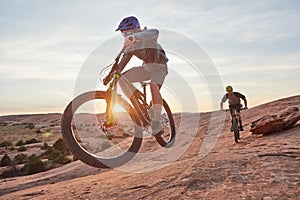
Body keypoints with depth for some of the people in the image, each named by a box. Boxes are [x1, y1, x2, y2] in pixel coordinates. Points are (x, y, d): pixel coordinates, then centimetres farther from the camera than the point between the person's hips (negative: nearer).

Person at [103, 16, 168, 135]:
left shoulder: (146, 35, -24)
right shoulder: (130, 45, -4)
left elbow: (155, 32, -50)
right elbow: (124, 61, 1)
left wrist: (134, 37, -65)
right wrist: (111, 76, -8)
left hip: (159, 67, -6)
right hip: (146, 67, 6)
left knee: (154, 86, -35)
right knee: (121, 78, -12)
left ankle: (156, 124, -30)